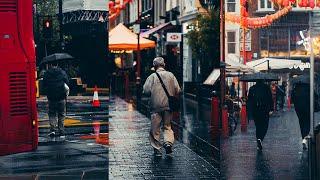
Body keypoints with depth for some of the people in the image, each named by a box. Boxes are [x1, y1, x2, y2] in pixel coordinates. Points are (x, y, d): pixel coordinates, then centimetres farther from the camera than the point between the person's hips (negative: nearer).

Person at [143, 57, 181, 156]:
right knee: (167, 126, 14)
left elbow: (146, 91, -9)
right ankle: (168, 142, -8)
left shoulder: (152, 77, -4)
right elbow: (178, 90, 1)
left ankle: (157, 148, 8)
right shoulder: (171, 75, 3)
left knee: (155, 128, 6)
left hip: (156, 106, -2)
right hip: (168, 105, 2)